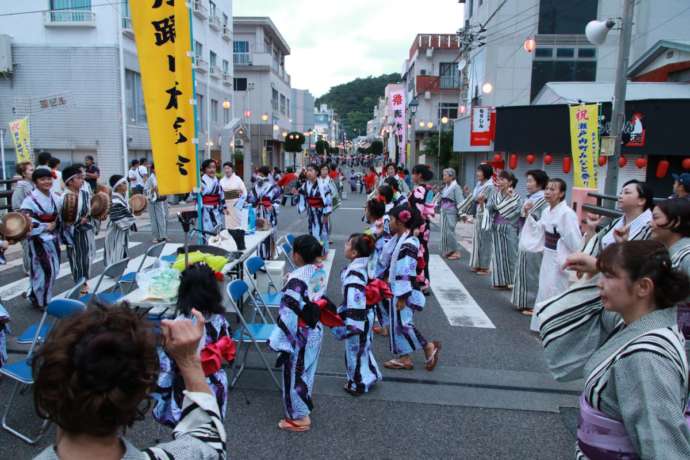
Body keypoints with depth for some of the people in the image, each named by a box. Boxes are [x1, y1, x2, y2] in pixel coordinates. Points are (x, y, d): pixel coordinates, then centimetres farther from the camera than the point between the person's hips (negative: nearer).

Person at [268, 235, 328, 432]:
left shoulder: (298, 279, -28)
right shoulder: (321, 271, -4)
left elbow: (288, 312, -26)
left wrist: (278, 340, -18)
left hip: (299, 335, -8)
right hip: (316, 330, 8)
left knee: (294, 375, 11)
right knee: (306, 371, 26)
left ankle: (298, 417, 26)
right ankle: (304, 405, 45)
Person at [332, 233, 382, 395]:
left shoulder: (354, 274, -30)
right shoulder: (364, 266, 0)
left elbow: (354, 301, -31)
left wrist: (350, 325, -24)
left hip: (357, 319, -9)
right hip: (366, 315, 9)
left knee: (355, 349, 11)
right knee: (364, 347, 25)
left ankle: (358, 384, 29)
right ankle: (370, 376, 43)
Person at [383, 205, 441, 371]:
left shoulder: (408, 244, -23)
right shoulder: (401, 239, 7)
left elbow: (405, 272, -24)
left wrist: (402, 297, -21)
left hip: (403, 292, -10)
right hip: (397, 290, 10)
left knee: (404, 324, -4)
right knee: (397, 324, 13)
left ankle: (429, 347, 13)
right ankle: (404, 358, 23)